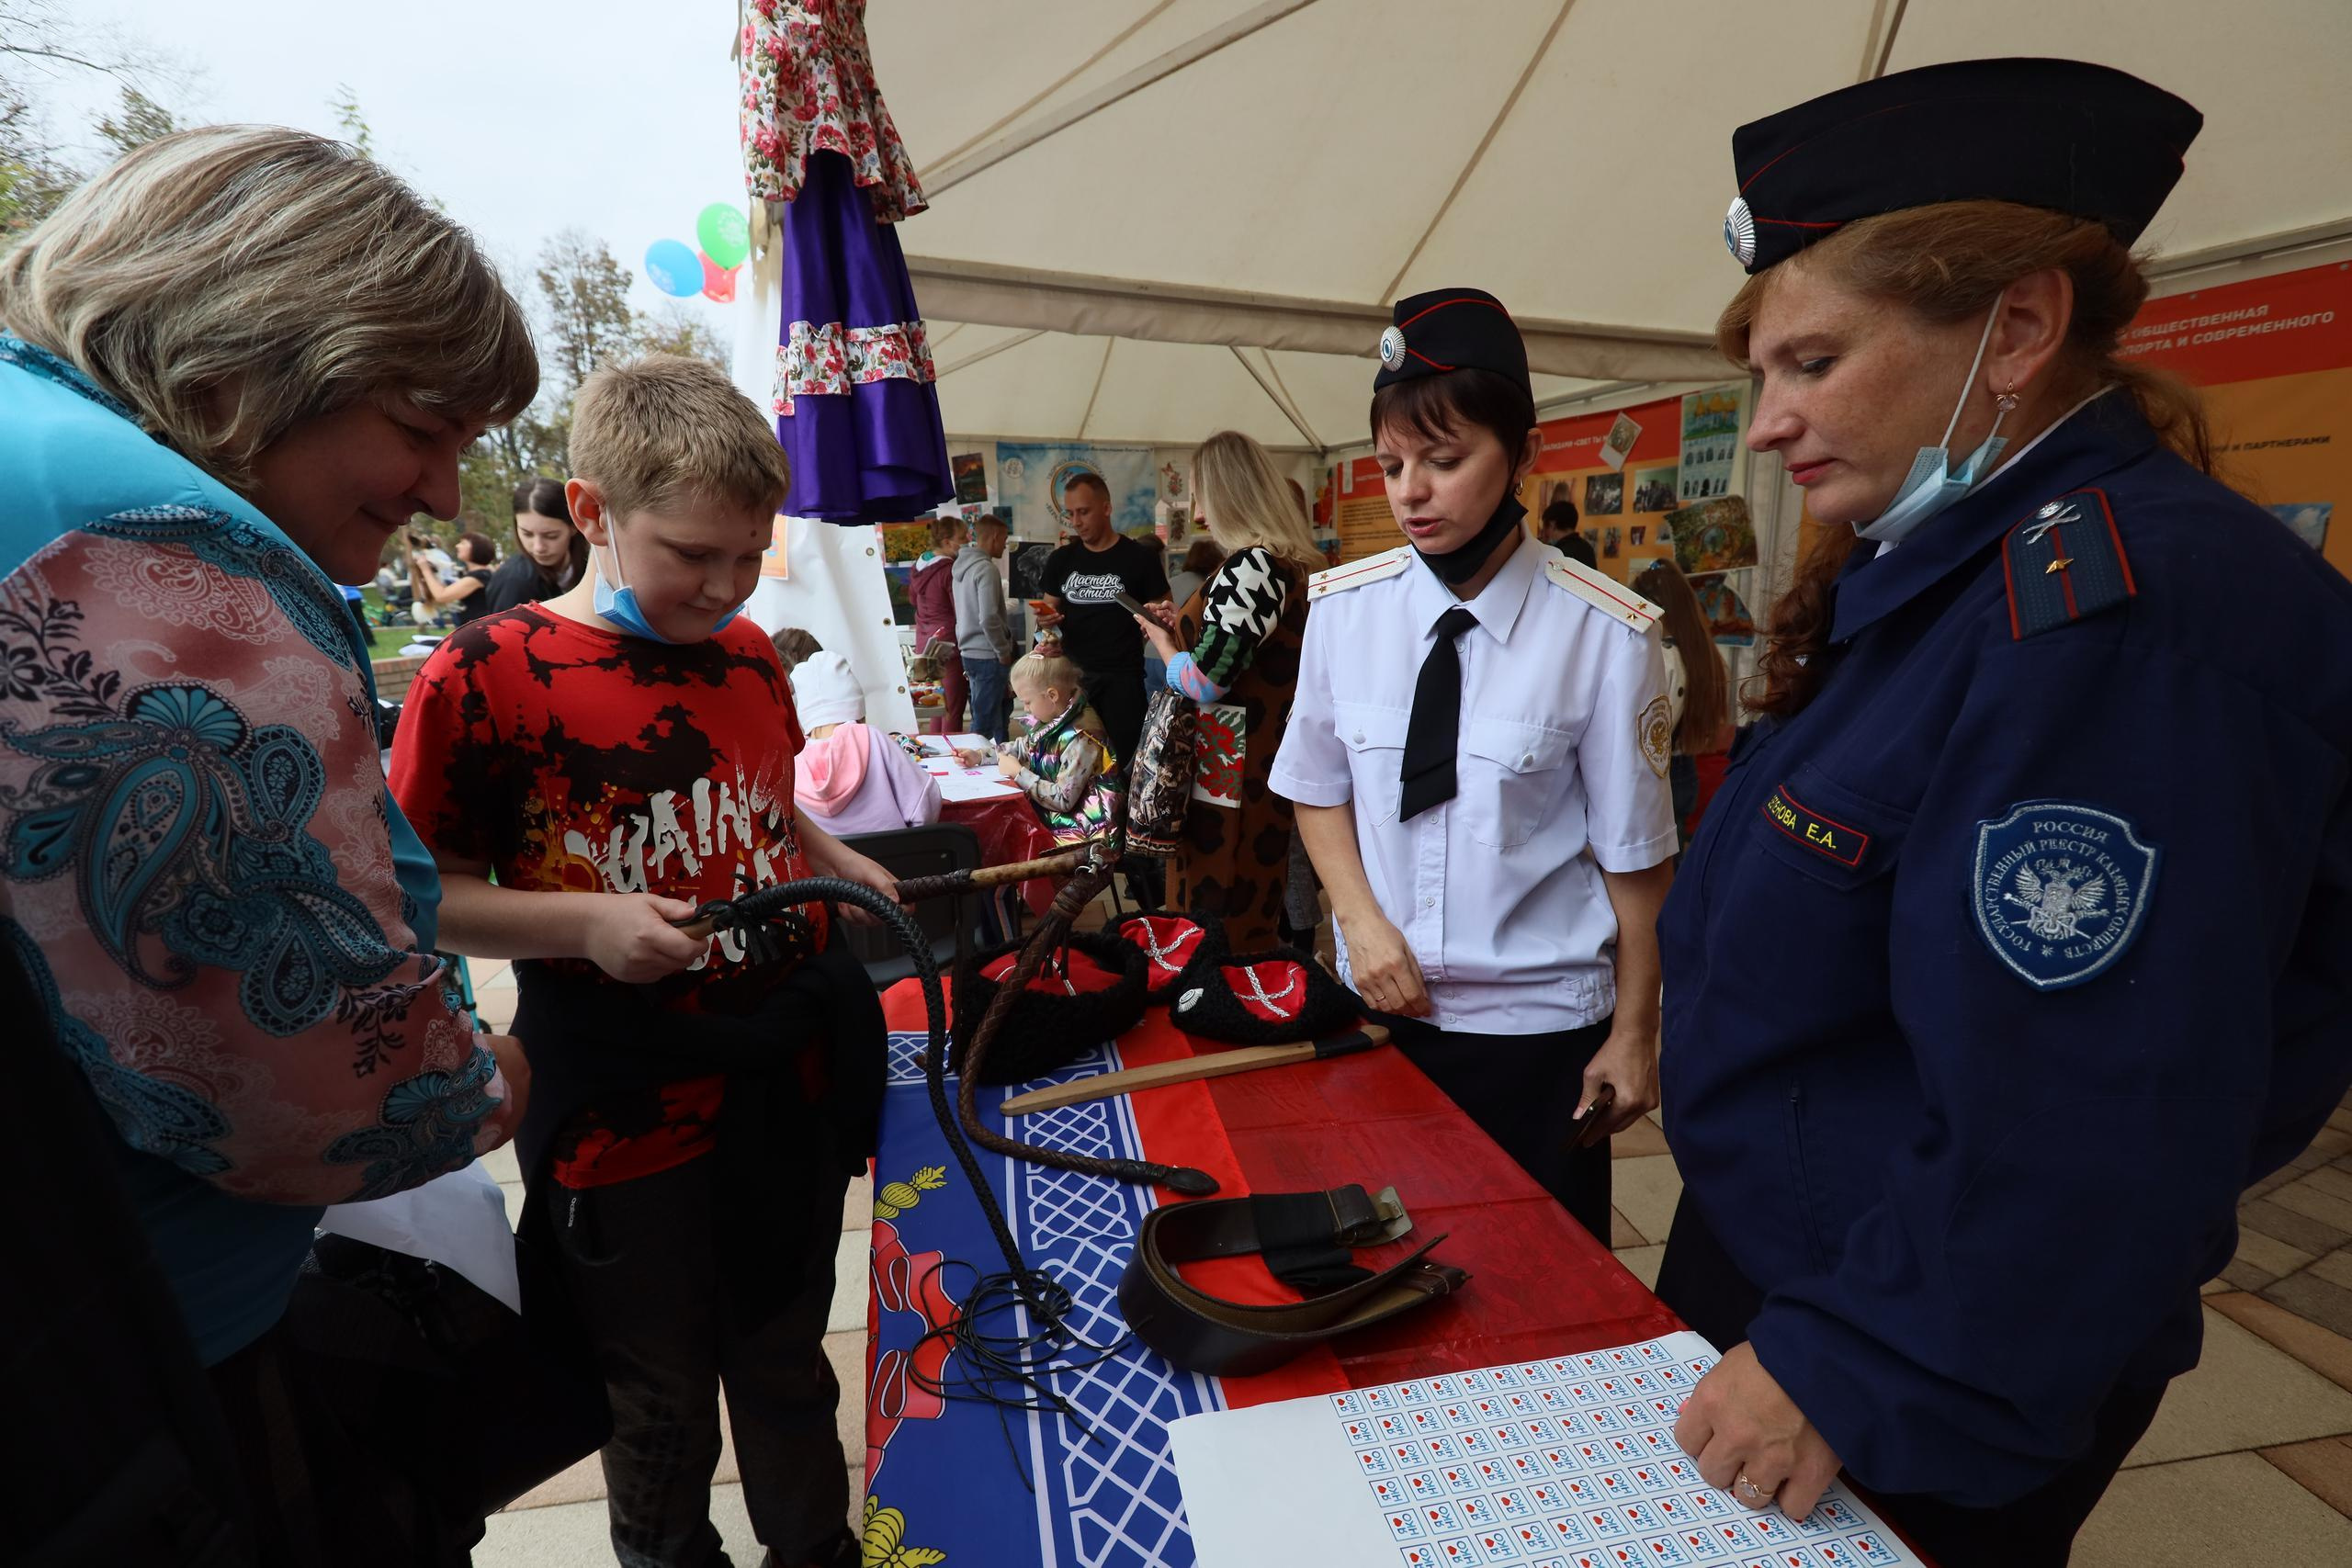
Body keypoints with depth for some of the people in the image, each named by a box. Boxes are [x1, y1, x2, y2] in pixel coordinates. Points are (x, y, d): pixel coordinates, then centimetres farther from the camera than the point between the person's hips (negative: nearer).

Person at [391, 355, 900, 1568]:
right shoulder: (488, 674, -14)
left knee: (788, 1365, 24)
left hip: (790, 1085, 5)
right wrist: (587, 924, -23)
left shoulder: (750, 655, 3)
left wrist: (849, 869, 1)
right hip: (626, 1122, -4)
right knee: (660, 1401, 19)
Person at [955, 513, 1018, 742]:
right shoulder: (986, 569, -16)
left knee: (1001, 708, 21)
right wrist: (1005, 652, -11)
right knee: (984, 722, -3)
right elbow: (989, 619, -23)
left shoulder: (963, 566, 13)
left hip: (969, 652, 10)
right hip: (987, 655, -9)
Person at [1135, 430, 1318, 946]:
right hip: (1270, 763, 9)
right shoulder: (1298, 563, 10)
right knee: (1255, 916, 18)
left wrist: (1162, 640, -2)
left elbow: (1204, 682, -21)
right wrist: (1185, 626, 17)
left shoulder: (1250, 566, -19)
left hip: (1229, 776, -9)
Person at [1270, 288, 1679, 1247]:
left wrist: (1633, 1034, 0)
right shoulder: (1344, 608, -7)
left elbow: (1633, 852, -8)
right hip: (1380, 1002, 3)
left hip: (1539, 1028, -2)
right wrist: (1364, 921, -9)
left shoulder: (1604, 633, -16)